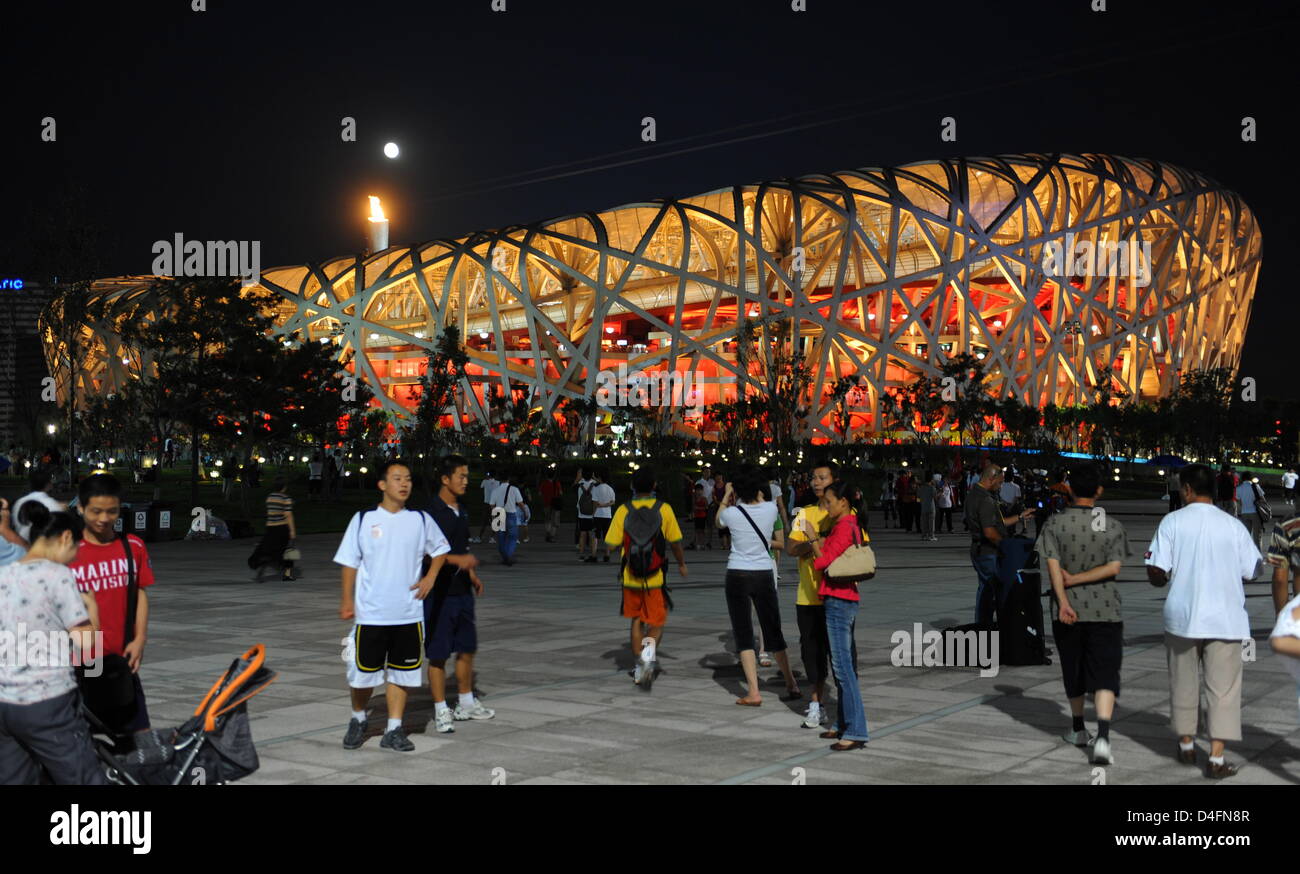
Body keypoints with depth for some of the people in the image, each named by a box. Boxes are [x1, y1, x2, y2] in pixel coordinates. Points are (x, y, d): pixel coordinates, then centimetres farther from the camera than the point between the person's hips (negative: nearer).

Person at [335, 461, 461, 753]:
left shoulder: (420, 520, 4)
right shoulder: (363, 520, -2)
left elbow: (440, 549, 17)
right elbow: (350, 563, 3)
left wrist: (430, 576, 1)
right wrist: (347, 600, -2)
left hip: (408, 615, 2)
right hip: (370, 615, -2)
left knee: (401, 673, 6)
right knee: (363, 673, 4)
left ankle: (393, 730, 16)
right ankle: (358, 720, 29)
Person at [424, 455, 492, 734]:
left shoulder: (462, 512, 12)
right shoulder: (431, 512, -14)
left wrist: (472, 574, 16)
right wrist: (456, 560, -27)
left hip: (462, 590, 8)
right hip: (439, 592, -8)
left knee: (467, 648, 15)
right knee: (438, 654, -1)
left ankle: (466, 703, 29)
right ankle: (441, 710, 8)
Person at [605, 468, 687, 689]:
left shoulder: (623, 510, -4)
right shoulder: (664, 509, -6)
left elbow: (612, 545, -5)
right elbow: (675, 542, -1)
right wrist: (682, 563, 17)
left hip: (631, 578, 2)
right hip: (655, 578, -2)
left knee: (636, 621, 18)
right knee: (657, 622, 8)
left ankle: (640, 667, 19)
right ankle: (650, 648, -21)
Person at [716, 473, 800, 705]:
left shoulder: (731, 513, -6)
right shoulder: (771, 509, -2)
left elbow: (718, 521, 20)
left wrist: (726, 496, 32)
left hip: (737, 575, -2)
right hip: (764, 575, 2)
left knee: (743, 634, 2)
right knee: (773, 633, 13)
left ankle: (754, 693, -6)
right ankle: (792, 686, 20)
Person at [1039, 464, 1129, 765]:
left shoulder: (1054, 523, -2)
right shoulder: (1113, 526, -1)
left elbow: (1053, 565, -13)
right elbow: (1114, 567, -9)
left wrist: (1063, 601, -18)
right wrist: (1076, 580, -7)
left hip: (1068, 611, 1)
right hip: (1105, 611, -1)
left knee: (1073, 672, 17)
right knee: (1104, 675, -4)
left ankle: (1078, 730, 34)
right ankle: (1103, 737, -21)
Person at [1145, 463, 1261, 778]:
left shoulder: (1172, 522, -5)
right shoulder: (1233, 525, -3)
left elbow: (1156, 574, -10)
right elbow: (1251, 572, 2)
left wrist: (1165, 575, 13)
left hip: (1182, 617, 1)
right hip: (1225, 620, 0)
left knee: (1184, 684, 16)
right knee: (1223, 688, 3)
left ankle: (1186, 746, 30)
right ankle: (1217, 758, -1)